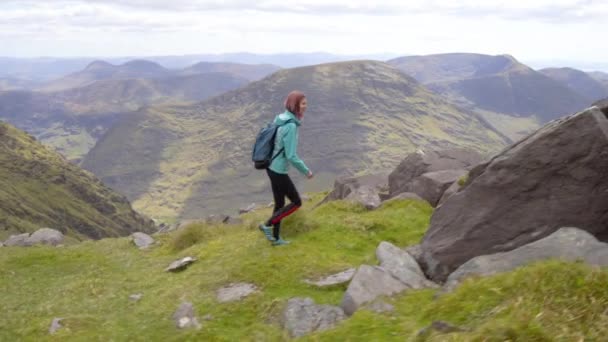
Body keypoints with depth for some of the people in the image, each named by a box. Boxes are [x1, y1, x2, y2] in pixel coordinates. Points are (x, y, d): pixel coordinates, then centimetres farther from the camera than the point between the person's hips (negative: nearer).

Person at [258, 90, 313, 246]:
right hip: (279, 171, -9)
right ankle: (267, 225, 10)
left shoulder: (282, 120, 3)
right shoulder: (290, 126, -26)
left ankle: (276, 238, 30)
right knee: (296, 202, 7)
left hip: (272, 168, 9)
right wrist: (306, 171, -11)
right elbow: (291, 156, -25)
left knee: (279, 204, 19)